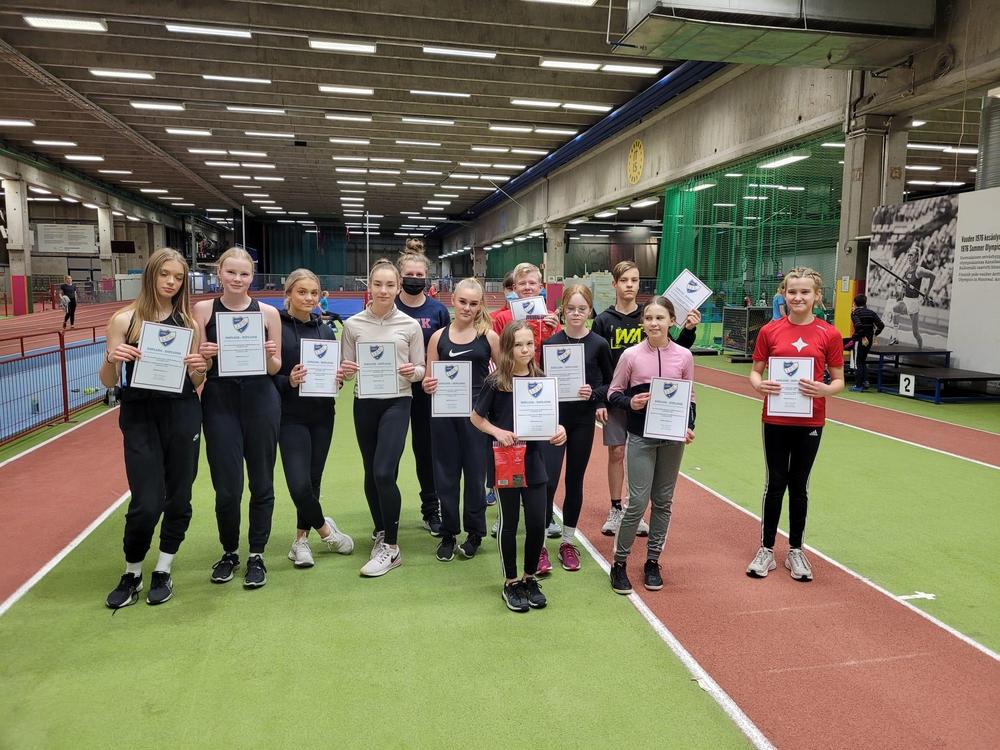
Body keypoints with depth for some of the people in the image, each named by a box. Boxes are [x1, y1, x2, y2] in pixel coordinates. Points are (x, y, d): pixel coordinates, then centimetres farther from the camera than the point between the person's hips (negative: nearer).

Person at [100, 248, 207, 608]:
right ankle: (131, 574, 19)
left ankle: (163, 571, 27)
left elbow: (195, 383, 9)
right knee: (146, 503, -6)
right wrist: (110, 358, -19)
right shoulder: (124, 320, -2)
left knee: (178, 497, 8)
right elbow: (108, 382, 0)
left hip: (183, 416, 2)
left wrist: (198, 370, -13)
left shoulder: (188, 321, 4)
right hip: (140, 417, -2)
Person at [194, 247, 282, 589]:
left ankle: (256, 555, 23)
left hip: (260, 400, 0)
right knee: (226, 486, 2)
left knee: (261, 482, 7)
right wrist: (204, 356, -17)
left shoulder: (268, 312, 1)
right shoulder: (203, 310, 2)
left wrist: (269, 356, -15)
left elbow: (275, 368, 6)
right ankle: (229, 551, 26)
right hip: (219, 402, 0)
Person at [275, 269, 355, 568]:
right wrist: (288, 381, -23)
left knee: (313, 479, 9)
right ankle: (324, 528, 15)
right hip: (291, 417, -4)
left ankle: (301, 539, 26)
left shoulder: (326, 331, 10)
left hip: (322, 415, 4)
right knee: (299, 485, -11)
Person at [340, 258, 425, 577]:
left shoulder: (410, 325, -3)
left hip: (397, 402, -3)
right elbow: (346, 367, 5)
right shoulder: (353, 324, 1)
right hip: (365, 403, 3)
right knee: (371, 474, 13)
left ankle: (391, 548, 1)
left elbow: (420, 369, 2)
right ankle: (381, 532, 34)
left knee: (384, 473, -13)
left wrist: (412, 372, -19)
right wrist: (345, 370, -17)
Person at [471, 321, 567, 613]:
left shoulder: (540, 380, 1)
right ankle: (510, 583, 23)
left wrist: (559, 430, -11)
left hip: (533, 460, 3)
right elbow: (476, 417, -1)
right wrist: (498, 432, -17)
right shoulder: (496, 382, -8)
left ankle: (529, 578, 27)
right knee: (509, 523, 8)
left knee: (537, 523, 5)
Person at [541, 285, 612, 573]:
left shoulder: (599, 344, -2)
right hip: (554, 417, -1)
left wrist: (594, 394, -13)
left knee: (575, 481, 10)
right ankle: (540, 544, 6)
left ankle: (568, 542, 24)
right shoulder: (551, 343, -3)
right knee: (548, 481, -8)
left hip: (583, 420, 1)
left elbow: (610, 383, 6)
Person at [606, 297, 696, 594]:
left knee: (663, 501, 11)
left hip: (672, 437, 3)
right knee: (638, 501, -5)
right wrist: (629, 402, -17)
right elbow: (613, 392, 2)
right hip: (641, 437, -2)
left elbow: (689, 398, 8)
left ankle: (653, 561, 26)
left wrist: (689, 426, -6)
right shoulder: (631, 355, -6)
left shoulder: (684, 356, 0)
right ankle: (619, 562, 12)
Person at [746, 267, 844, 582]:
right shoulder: (770, 331, -2)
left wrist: (825, 389, -21)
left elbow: (838, 380, 1)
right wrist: (758, 385, -17)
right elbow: (755, 371, 5)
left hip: (810, 422, 0)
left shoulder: (829, 334, -4)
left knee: (799, 486, 11)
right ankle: (766, 550, 21)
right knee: (775, 484, 8)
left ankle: (796, 551, 26)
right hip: (775, 420, 0)